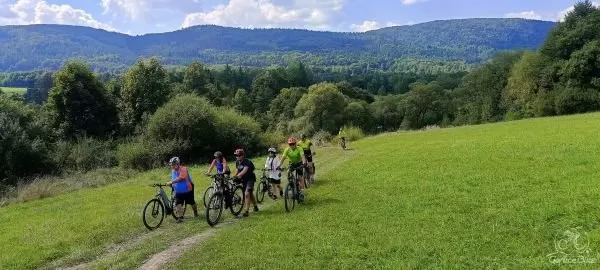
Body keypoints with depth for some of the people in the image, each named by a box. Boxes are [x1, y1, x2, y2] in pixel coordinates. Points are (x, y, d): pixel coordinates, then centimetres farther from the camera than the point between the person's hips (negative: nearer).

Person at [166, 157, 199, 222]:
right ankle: (180, 217, -13)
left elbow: (179, 178, -36)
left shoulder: (183, 169, -22)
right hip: (178, 191, 5)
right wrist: (171, 185, -9)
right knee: (178, 204, -13)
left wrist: (170, 182, -46)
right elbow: (173, 180, 13)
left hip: (187, 190, -5)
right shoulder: (173, 171, 1)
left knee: (192, 202, 14)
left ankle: (195, 212, 41)